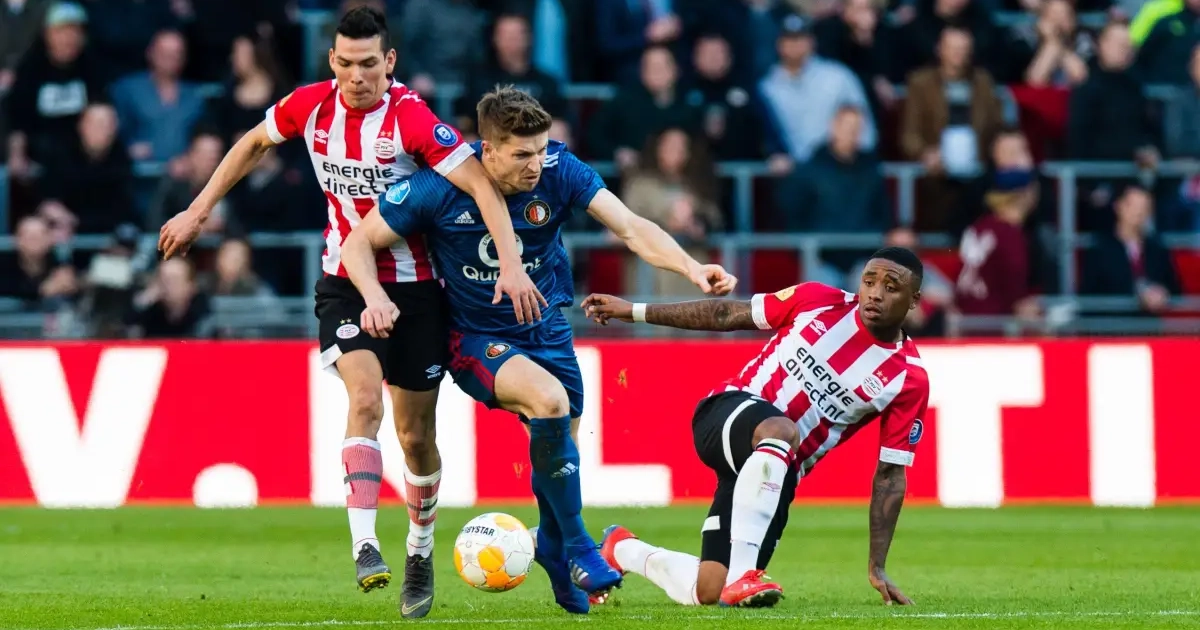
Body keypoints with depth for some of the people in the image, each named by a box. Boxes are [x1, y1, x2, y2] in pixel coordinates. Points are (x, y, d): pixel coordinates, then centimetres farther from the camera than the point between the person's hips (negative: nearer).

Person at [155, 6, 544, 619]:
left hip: (414, 285, -2)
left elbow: (481, 184, -24)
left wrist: (511, 264, -34)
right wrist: (197, 213, 13)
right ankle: (365, 548, -30)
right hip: (345, 283, 2)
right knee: (366, 397, -24)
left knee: (415, 434, 7)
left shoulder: (411, 117, -20)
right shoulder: (311, 106, -7)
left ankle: (420, 556, 30)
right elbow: (254, 143, 14)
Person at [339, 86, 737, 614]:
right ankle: (578, 545, -16)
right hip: (475, 338, -4)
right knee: (549, 397, -30)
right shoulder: (439, 185, -21)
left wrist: (691, 268, -38)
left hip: (547, 329, 4)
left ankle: (553, 550, 40)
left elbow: (630, 227, -21)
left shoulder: (559, 171, -16)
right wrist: (375, 297, -30)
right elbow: (360, 241, -11)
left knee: (562, 444, 6)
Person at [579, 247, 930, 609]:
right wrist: (634, 311, 9)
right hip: (731, 415, -3)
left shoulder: (909, 379, -4)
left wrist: (877, 566, -5)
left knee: (705, 592, -4)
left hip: (774, 471, 3)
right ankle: (740, 575, -45)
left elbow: (890, 474, -1)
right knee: (780, 430, -41)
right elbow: (728, 315, 8)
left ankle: (622, 551, 30)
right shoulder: (818, 300, -2)